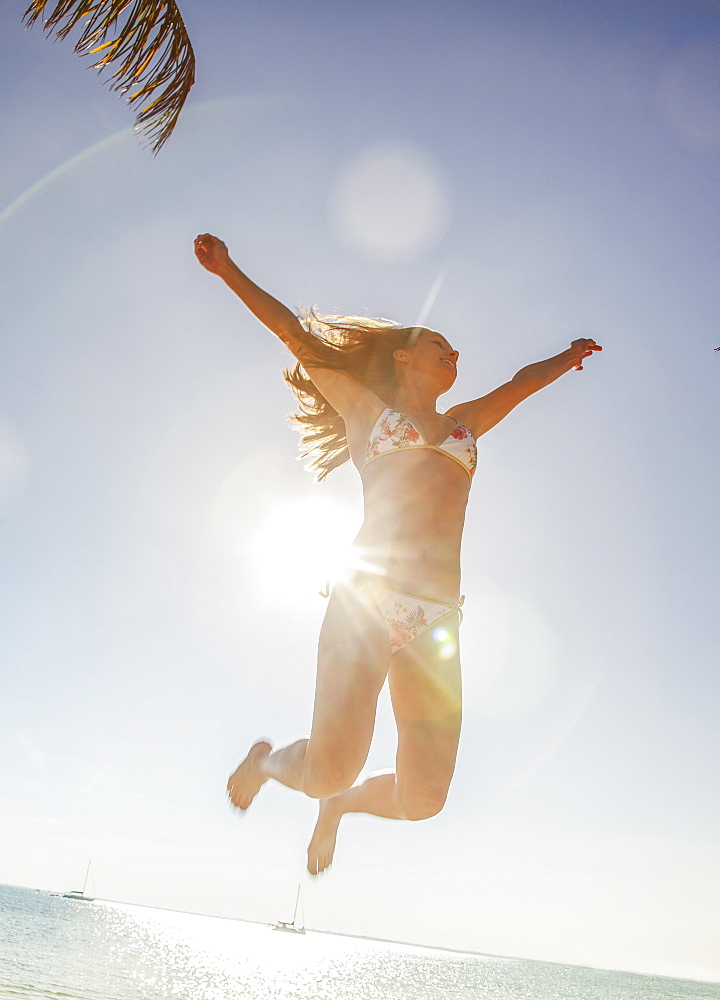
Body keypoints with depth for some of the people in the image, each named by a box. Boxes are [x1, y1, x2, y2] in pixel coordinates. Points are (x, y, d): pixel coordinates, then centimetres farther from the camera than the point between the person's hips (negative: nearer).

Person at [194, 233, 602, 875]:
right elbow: (295, 333, 16)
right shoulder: (365, 407, 16)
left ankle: (339, 804, 32)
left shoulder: (466, 425, 26)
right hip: (368, 596, -4)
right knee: (331, 772, -14)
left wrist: (567, 357, 55)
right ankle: (268, 759, 23)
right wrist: (228, 270, 16)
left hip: (438, 619, 4)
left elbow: (522, 381, 42)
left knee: (422, 798, -3)